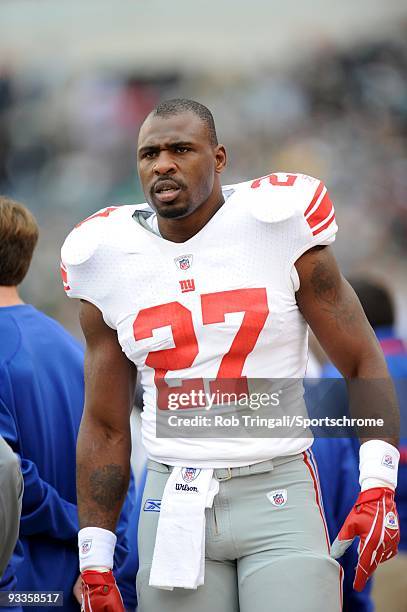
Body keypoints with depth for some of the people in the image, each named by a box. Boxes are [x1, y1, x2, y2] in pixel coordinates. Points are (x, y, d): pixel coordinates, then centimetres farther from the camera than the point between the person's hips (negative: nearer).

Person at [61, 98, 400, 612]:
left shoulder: (278, 230, -2)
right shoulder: (111, 260, 6)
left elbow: (364, 365, 2)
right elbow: (105, 426, 13)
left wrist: (378, 488, -9)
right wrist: (95, 563, 9)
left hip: (278, 492, -3)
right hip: (174, 505, 3)